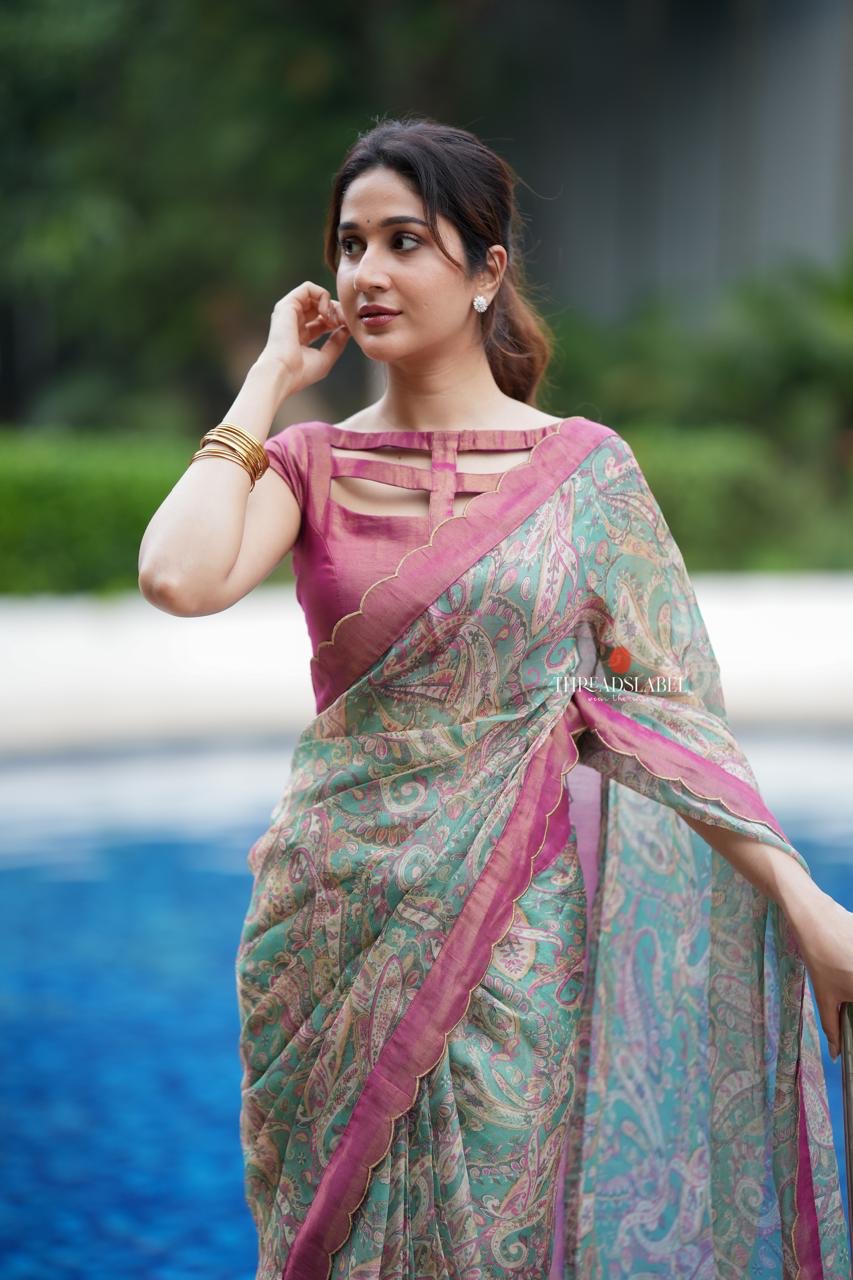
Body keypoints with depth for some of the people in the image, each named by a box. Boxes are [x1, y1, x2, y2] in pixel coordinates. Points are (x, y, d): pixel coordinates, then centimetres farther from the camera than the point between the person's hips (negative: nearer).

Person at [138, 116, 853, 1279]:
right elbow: (179, 577, -19)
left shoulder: (584, 469, -2)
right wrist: (270, 381, -7)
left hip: (512, 930, -2)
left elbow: (668, 706, -4)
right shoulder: (311, 463, 2)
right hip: (339, 926, 2)